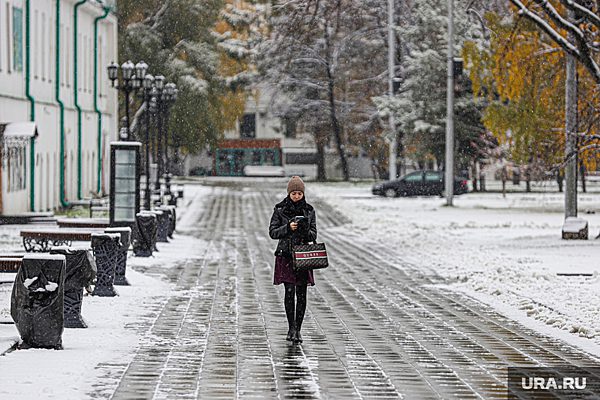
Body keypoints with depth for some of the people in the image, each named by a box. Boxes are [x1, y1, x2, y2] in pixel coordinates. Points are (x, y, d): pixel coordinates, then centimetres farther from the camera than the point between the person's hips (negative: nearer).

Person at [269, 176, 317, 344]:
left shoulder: (309, 210, 6)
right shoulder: (280, 209, 2)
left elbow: (313, 235, 5)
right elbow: (272, 232, -1)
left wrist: (306, 231, -17)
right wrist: (288, 228, -16)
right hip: (286, 255, -2)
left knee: (301, 294, 0)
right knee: (289, 292, -8)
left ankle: (298, 330, 7)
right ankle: (291, 328, 4)